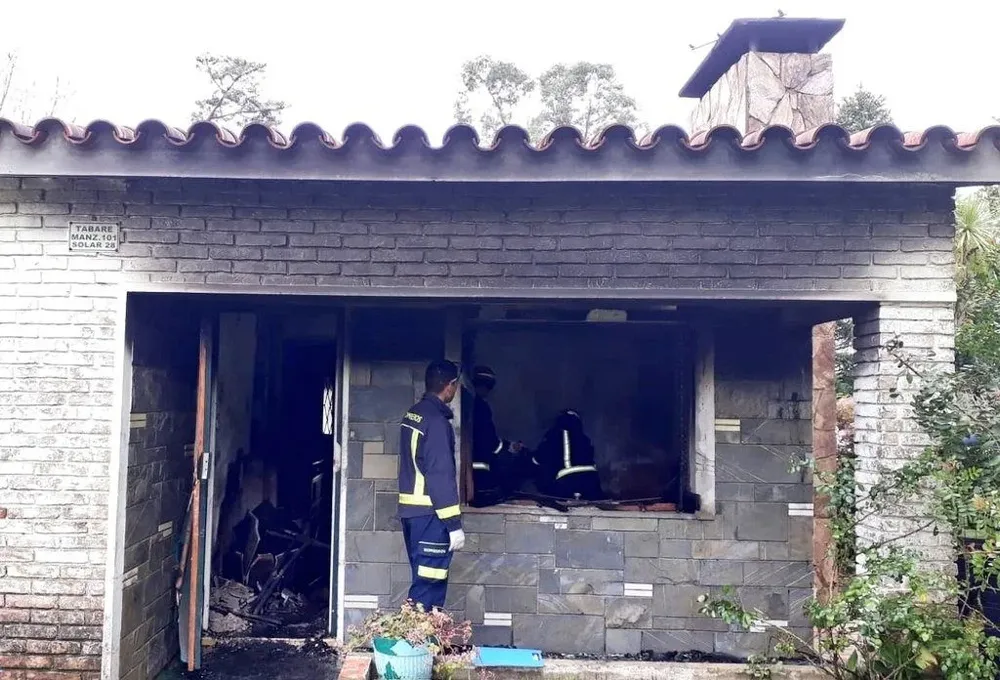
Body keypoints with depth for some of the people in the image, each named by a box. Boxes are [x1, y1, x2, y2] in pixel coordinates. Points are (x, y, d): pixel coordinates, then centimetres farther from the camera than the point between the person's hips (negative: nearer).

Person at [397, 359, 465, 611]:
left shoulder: (412, 414, 12)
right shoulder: (436, 421, -17)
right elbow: (441, 475, -20)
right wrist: (454, 523, -18)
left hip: (411, 509, 10)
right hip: (429, 513, -10)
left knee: (426, 578, 16)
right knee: (428, 583, -5)